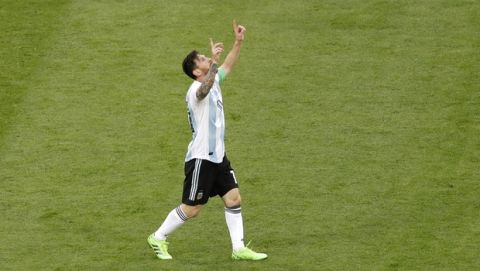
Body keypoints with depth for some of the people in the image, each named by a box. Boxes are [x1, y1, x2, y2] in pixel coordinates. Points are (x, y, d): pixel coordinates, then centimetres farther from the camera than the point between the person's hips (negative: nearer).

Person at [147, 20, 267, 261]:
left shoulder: (213, 81, 9)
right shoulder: (197, 89, -20)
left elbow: (227, 66, 24)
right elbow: (205, 89, -45)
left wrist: (238, 43, 11)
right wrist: (214, 61, -57)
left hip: (218, 157, 9)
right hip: (201, 159, -9)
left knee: (234, 199, 2)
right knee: (191, 209, 0)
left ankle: (239, 248, 6)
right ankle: (158, 238, 18)